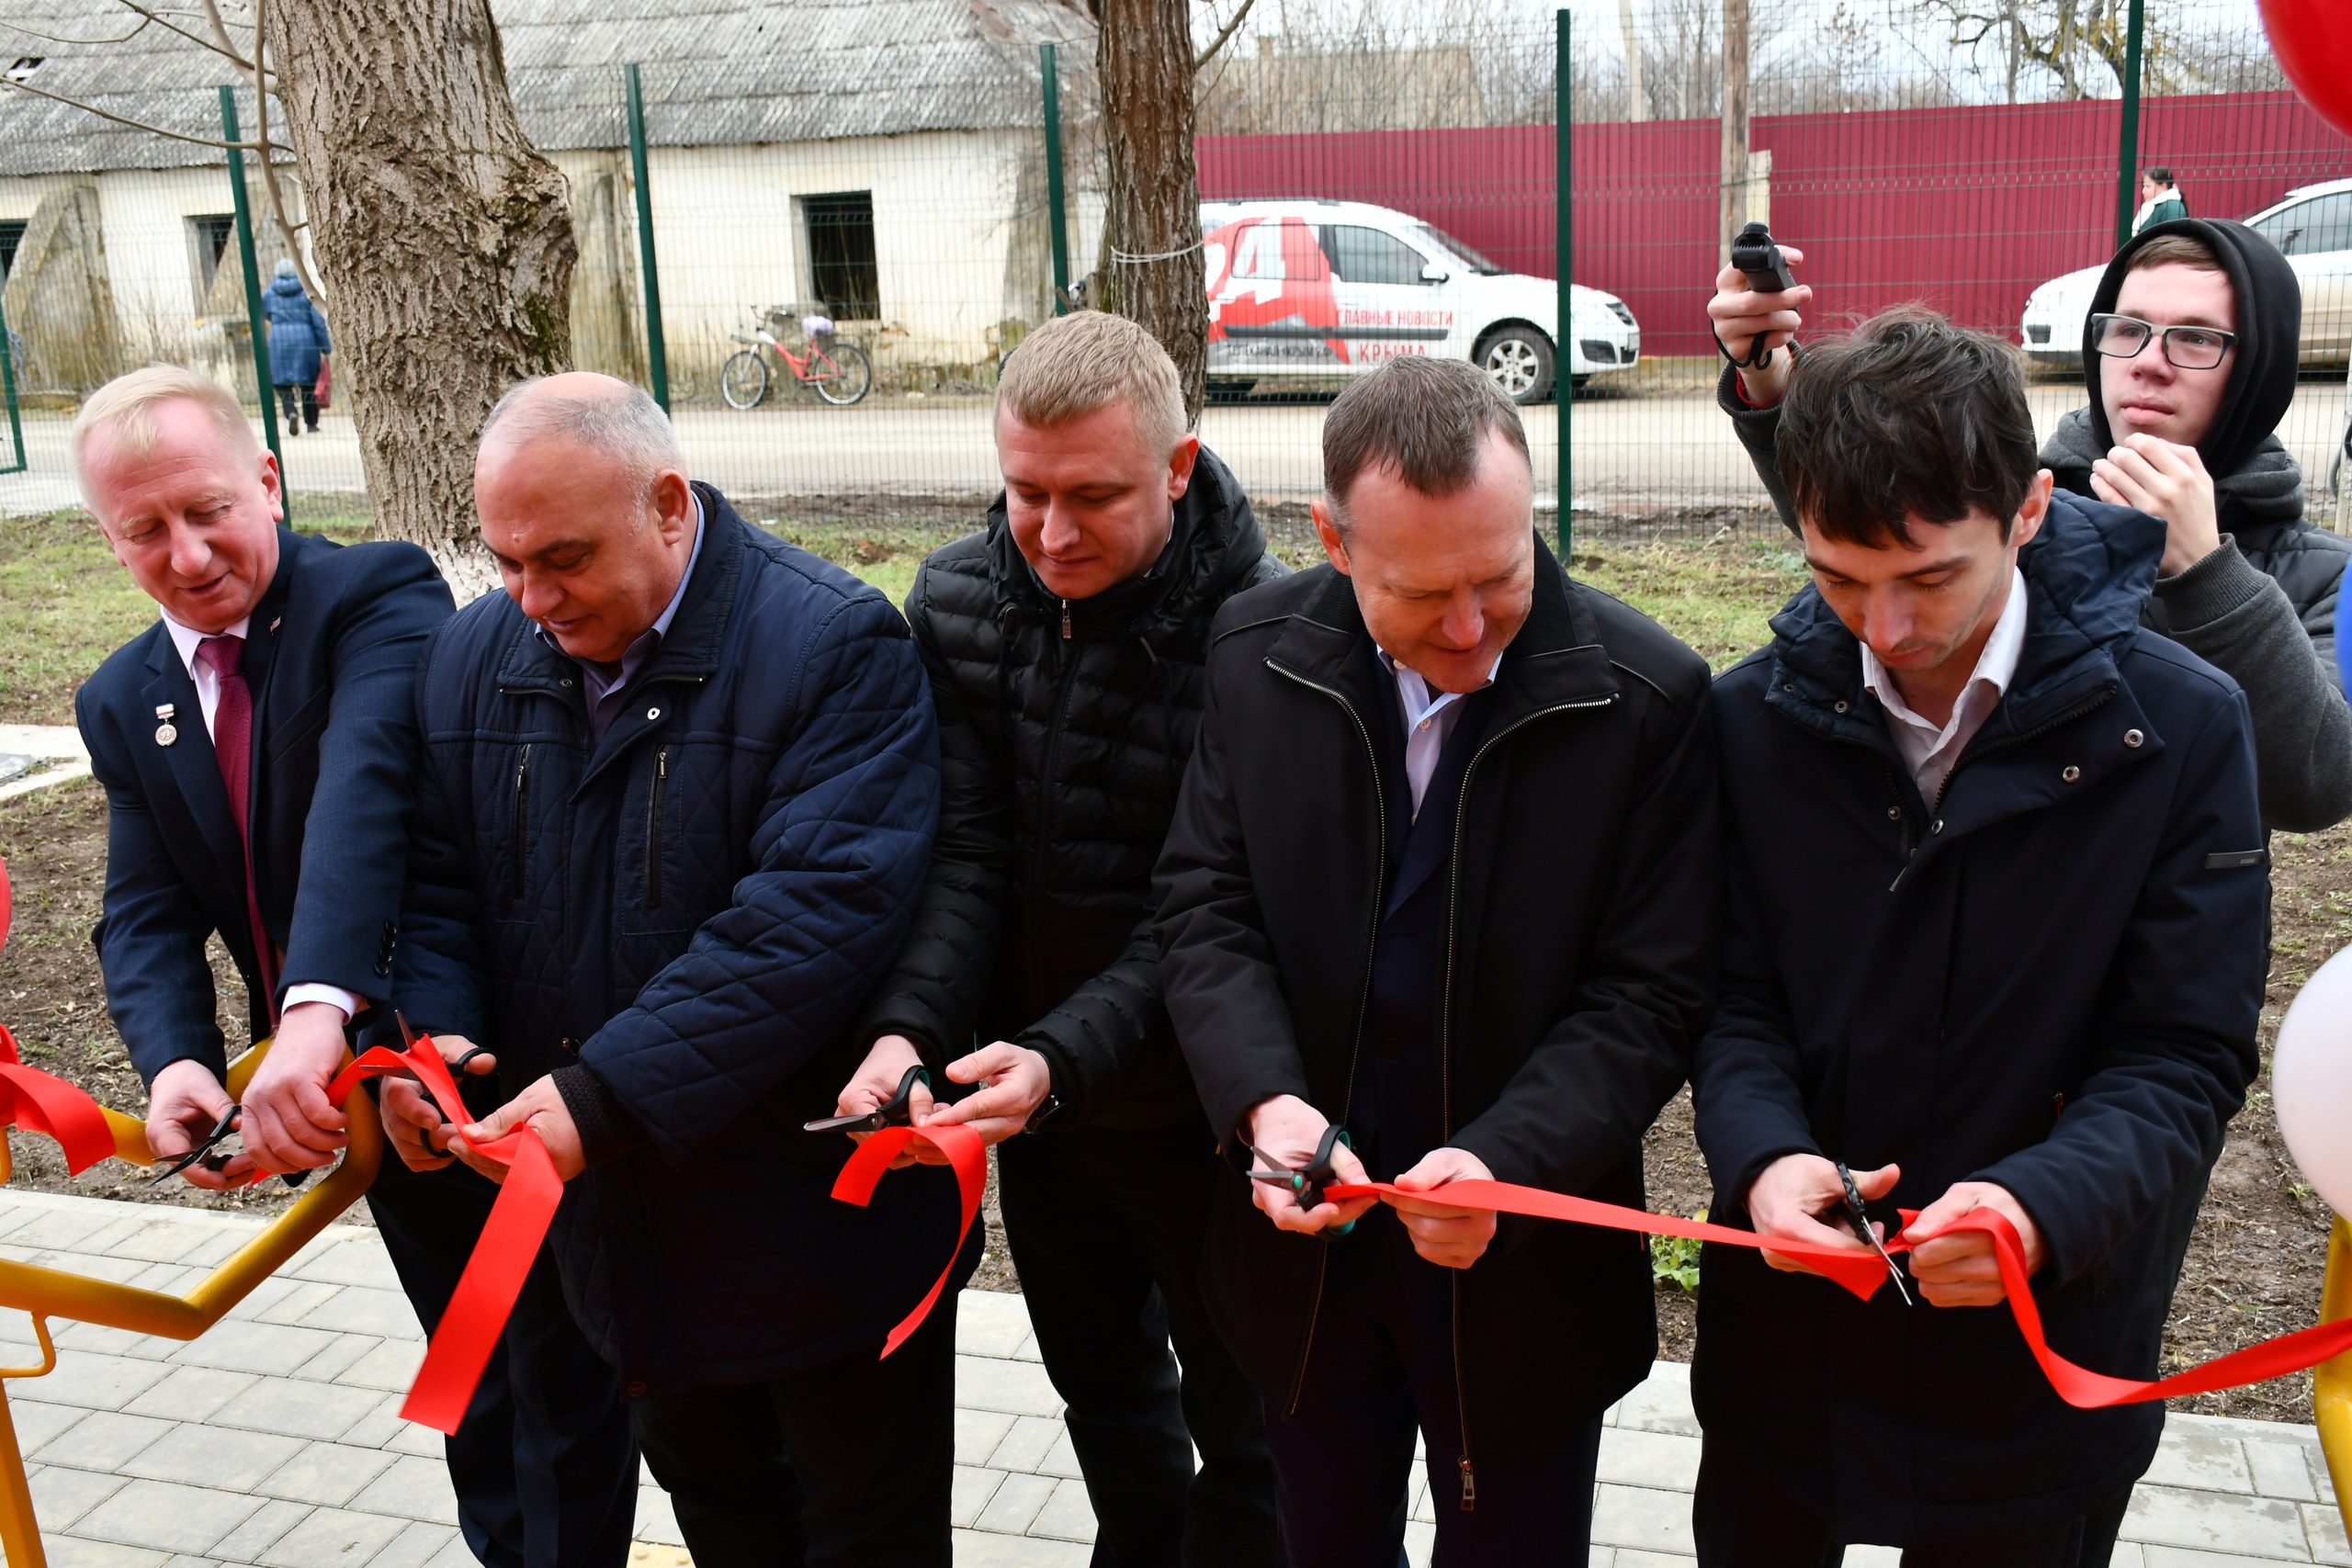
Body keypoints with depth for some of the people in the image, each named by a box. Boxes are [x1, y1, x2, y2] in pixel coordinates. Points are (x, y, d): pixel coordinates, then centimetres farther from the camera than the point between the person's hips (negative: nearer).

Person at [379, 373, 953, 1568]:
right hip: (615, 1212, 6)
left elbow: (818, 910, -28)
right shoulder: (473, 655, 2)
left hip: (817, 1215, -6)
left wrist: (608, 1093, -32)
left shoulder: (832, 647, -19)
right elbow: (437, 886, 8)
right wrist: (436, 1032, -14)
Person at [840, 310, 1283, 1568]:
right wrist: (909, 1027, -25)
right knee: (1097, 1376, 26)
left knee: (1238, 1417, 14)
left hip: (1192, 1100, -5)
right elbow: (964, 851, -10)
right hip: (1028, 1089, 5)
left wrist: (1064, 1056, -34)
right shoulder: (958, 599, -6)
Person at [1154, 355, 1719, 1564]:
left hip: (1522, 1259, -2)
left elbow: (1650, 993, -14)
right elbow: (1206, 903, -4)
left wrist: (1506, 1160, -28)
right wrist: (1264, 1101, -21)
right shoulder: (1256, 653, -7)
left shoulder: (1648, 697, -16)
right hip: (1303, 1227, 3)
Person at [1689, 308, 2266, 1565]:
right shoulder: (1755, 718, -6)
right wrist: (1761, 1153, -22)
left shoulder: (2178, 727, -12)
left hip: (2040, 1353, -2)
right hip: (1784, 1328, 2)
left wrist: (2046, 1202, -29)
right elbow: (1734, 994, -2)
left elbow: (2184, 1055, -11)